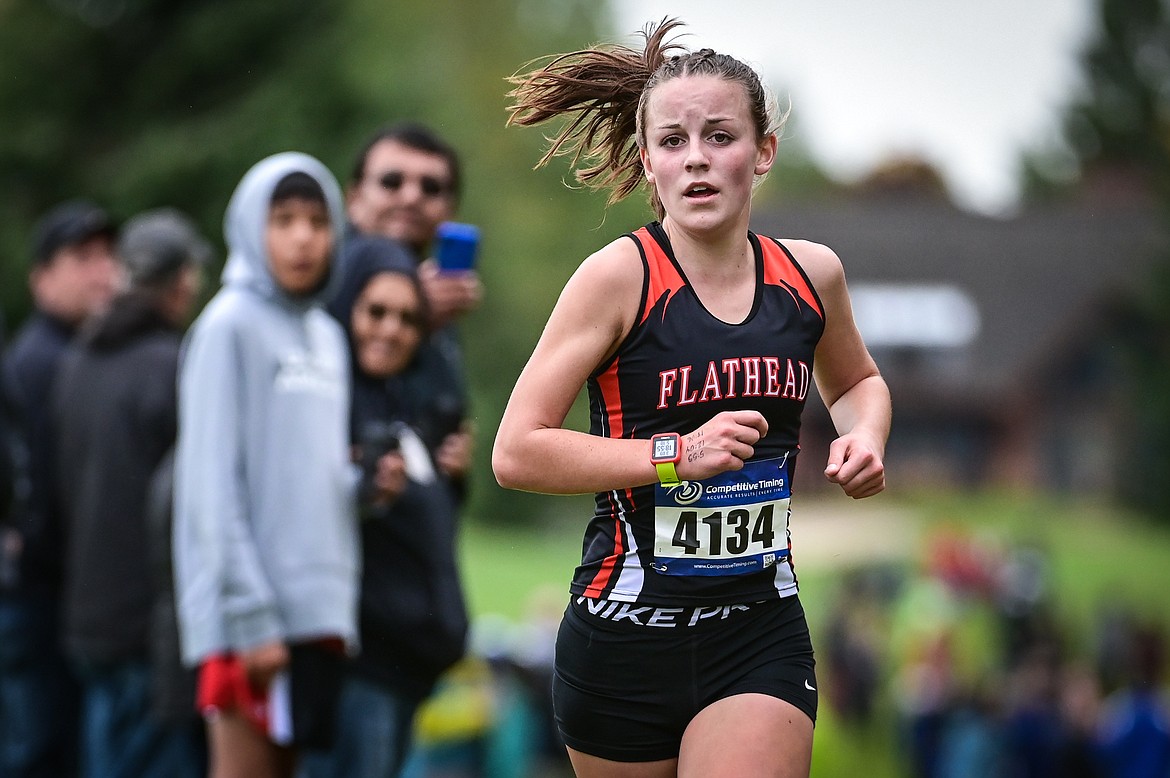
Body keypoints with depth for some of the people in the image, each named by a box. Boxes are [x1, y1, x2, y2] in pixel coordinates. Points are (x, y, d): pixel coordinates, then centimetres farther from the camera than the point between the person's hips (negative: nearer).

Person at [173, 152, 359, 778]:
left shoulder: (327, 336, 17)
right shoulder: (229, 325, -6)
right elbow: (213, 484, -11)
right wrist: (250, 618, -17)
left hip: (319, 609, 7)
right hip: (250, 614, -7)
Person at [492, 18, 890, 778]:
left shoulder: (810, 273, 4)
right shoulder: (621, 276, -10)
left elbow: (857, 381, 27)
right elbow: (516, 452, -12)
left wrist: (866, 435, 5)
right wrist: (676, 455, -19)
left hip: (761, 636, 2)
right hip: (628, 632, -2)